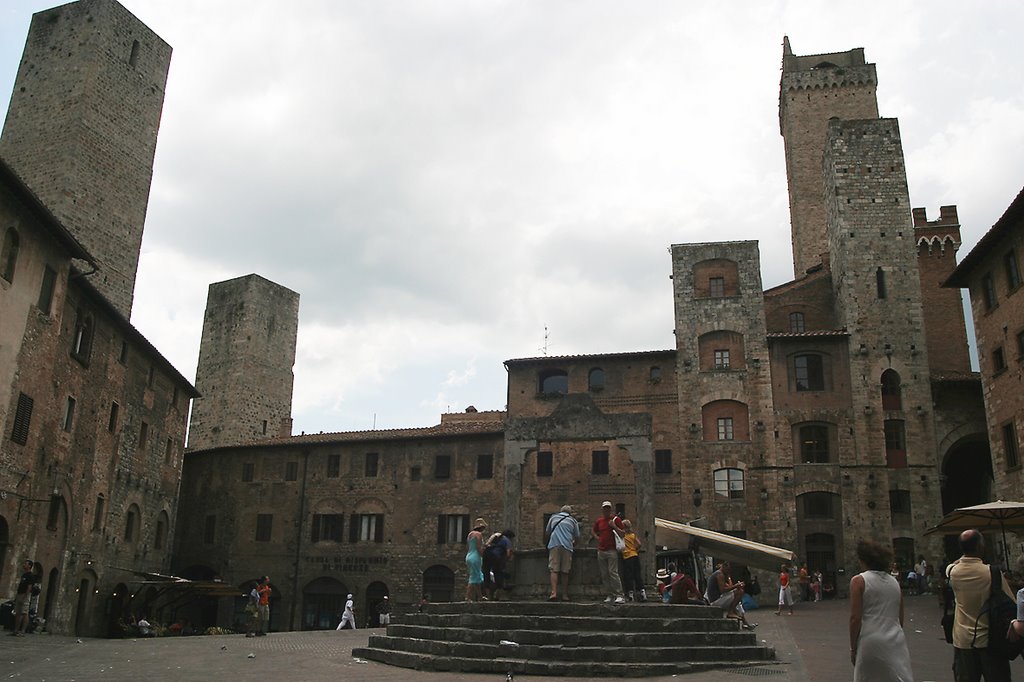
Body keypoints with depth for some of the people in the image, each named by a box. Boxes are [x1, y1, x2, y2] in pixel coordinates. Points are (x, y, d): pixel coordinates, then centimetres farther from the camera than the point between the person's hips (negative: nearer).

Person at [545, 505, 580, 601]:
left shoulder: (553, 517, 20)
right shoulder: (573, 521, 18)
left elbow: (547, 532, 27)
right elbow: (577, 537, 18)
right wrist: (573, 544, 37)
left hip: (554, 545, 0)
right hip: (567, 546, 0)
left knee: (554, 570, -4)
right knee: (565, 572, 5)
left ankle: (554, 593, -17)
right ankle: (564, 595, 4)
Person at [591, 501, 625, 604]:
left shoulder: (615, 519, 1)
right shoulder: (599, 520, 14)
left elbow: (623, 532, 0)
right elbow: (593, 531, 30)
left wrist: (614, 527, -13)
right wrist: (597, 538, 12)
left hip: (612, 550, -5)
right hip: (601, 551, 5)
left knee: (613, 572, -14)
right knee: (604, 574, 5)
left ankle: (620, 595, -12)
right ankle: (610, 595, 11)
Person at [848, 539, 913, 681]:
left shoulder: (859, 581, -5)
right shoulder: (895, 582, 13)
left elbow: (855, 618, -9)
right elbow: (900, 618, 18)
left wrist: (853, 648, -2)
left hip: (871, 643, -5)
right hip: (896, 643, 5)